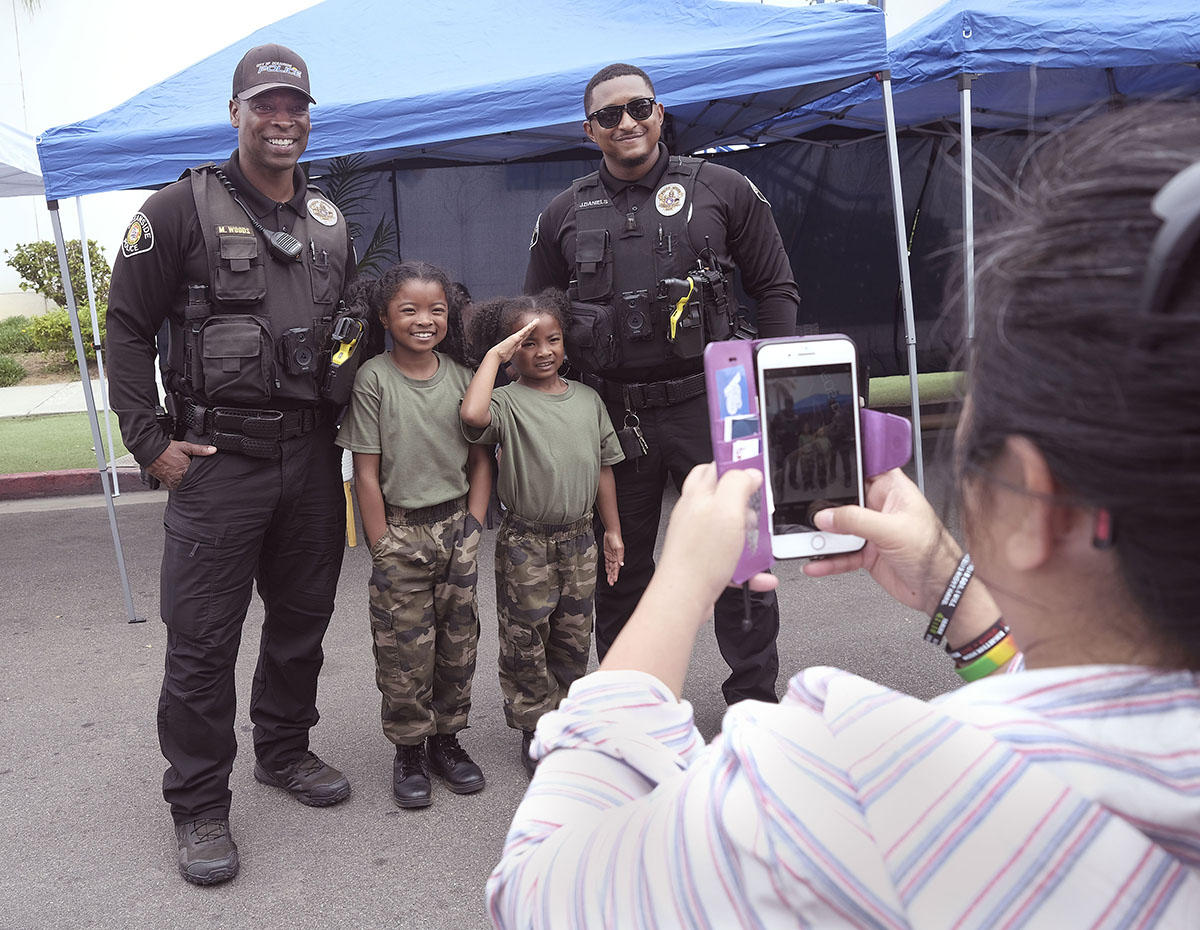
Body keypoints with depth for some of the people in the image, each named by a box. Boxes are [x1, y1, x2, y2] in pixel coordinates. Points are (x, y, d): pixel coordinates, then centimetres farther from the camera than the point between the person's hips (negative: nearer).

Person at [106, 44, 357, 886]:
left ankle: (285, 749, 35)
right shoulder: (182, 209, -3)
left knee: (303, 615, 15)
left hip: (312, 453, 5)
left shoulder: (331, 220, 13)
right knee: (203, 636, -1)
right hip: (217, 458, -5)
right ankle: (199, 805, 13)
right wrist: (150, 441, -9)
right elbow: (127, 327, -3)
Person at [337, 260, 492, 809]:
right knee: (404, 649, 2)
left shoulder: (461, 376, 3)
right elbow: (366, 472, -8)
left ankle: (446, 739, 28)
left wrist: (473, 525, 0)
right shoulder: (373, 379, -8)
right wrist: (383, 548, -10)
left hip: (455, 525, 4)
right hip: (401, 529, -3)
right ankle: (409, 752, 20)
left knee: (459, 640, 10)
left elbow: (480, 460, 9)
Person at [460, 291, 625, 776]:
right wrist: (493, 356, -22)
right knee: (526, 642, 5)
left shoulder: (587, 399, 6)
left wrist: (612, 531, 11)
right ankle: (536, 732, 21)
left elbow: (602, 467, 12)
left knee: (573, 638, 15)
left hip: (579, 538, 5)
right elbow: (473, 415, -34)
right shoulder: (508, 402, -10)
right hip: (525, 542, -4)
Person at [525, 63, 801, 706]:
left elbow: (775, 289, 8)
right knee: (619, 565, 12)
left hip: (709, 405, -1)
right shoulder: (563, 216, 9)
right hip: (612, 417, 2)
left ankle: (754, 699, 22)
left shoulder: (722, 190, 4)